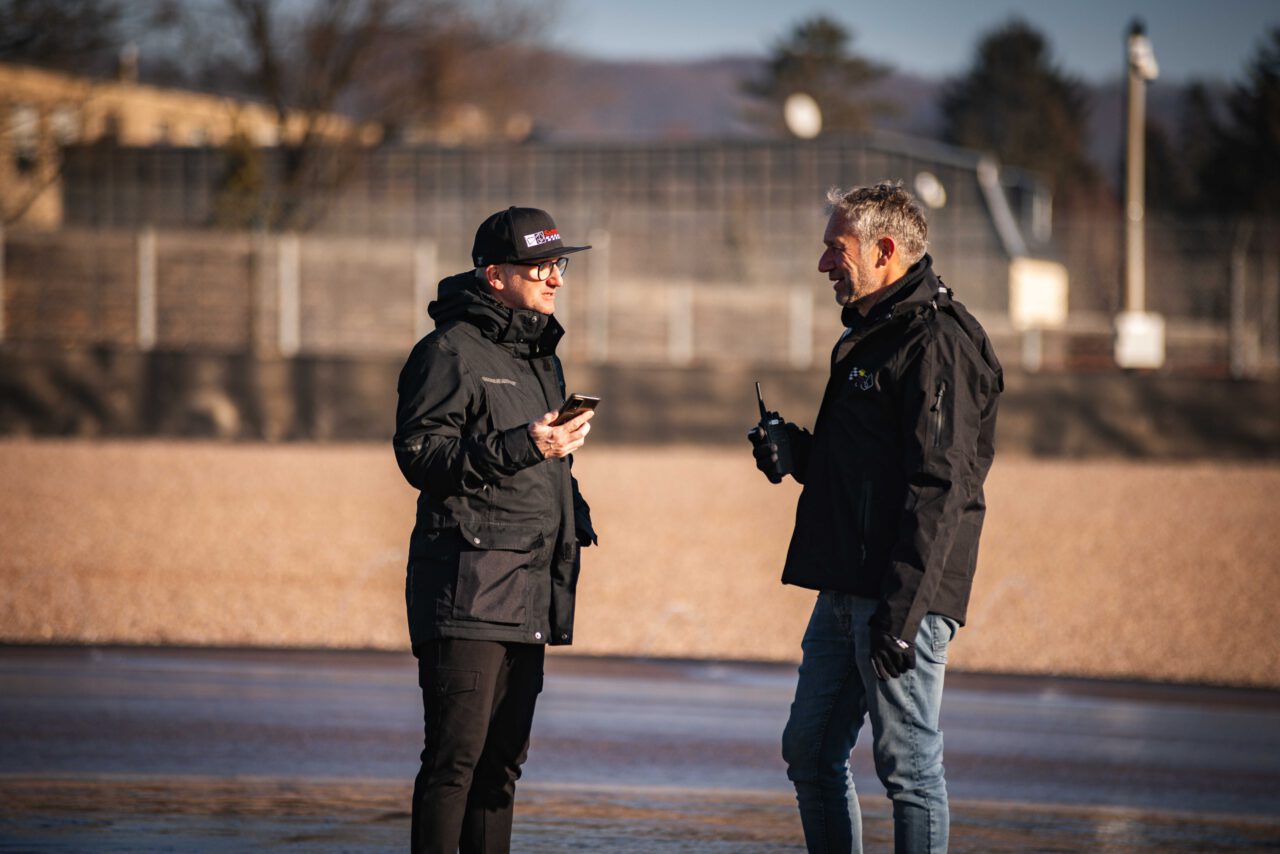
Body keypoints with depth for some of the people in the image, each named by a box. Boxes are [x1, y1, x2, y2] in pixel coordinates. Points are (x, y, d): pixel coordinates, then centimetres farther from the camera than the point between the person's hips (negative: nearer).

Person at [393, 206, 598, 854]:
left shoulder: (541, 357, 21)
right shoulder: (452, 351, -6)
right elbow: (420, 455, -16)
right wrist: (521, 447, -23)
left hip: (529, 596, 8)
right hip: (469, 587, -8)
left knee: (502, 758, 10)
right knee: (457, 753, -11)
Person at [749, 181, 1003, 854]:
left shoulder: (937, 344, -13)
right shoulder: (868, 336, 19)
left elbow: (938, 487, -20)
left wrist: (902, 610, -24)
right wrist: (797, 455, 8)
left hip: (899, 596, -10)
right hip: (846, 591, 10)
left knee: (909, 765, -6)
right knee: (810, 754, 13)